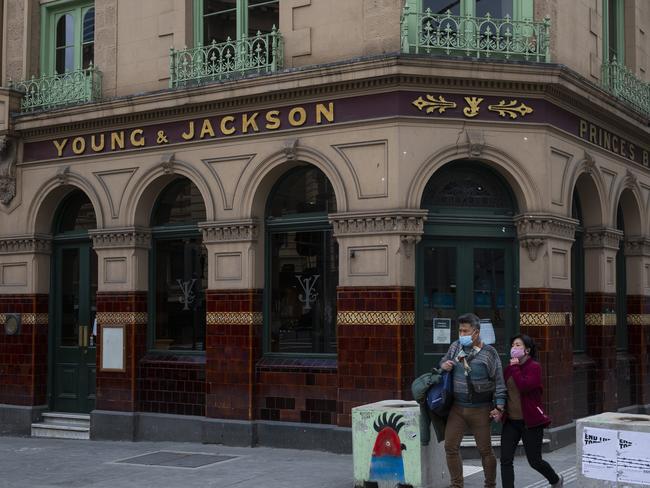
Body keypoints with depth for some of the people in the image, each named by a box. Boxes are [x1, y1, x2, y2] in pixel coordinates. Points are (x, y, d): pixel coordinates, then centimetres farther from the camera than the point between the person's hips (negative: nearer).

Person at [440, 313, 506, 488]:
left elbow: (499, 382, -5)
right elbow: (444, 361, 21)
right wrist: (443, 365, -4)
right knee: (451, 447, 0)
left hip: (480, 410, -4)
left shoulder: (489, 353, -7)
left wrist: (499, 407, -10)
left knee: (485, 450, 5)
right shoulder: (455, 347, 4)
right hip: (457, 408, 4)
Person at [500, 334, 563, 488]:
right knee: (505, 460, -5)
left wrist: (515, 368, -17)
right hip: (510, 421, 6)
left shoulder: (534, 367, -10)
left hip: (530, 421, -5)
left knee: (534, 461, 8)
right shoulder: (509, 368, 9)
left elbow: (524, 386, -26)